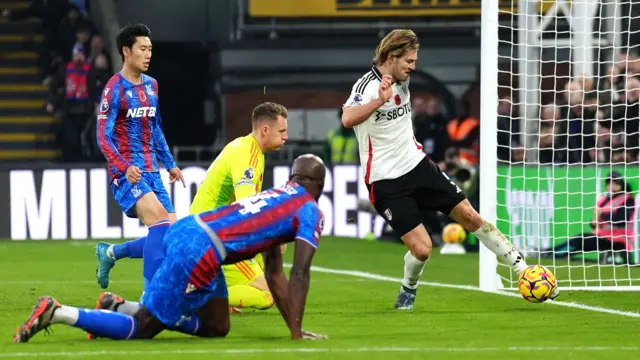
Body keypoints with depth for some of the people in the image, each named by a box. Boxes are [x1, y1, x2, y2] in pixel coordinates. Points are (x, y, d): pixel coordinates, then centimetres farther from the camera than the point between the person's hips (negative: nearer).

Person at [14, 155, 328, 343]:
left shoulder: (277, 196, 29)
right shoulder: (310, 212, 3)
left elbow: (274, 275, 32)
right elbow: (299, 274, -4)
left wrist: (293, 325, 31)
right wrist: (297, 333, 0)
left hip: (186, 230, 9)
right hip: (197, 252, -9)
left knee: (216, 328, 18)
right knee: (142, 329, -3)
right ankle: (56, 313, -14)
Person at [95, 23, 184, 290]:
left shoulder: (151, 85, 14)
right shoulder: (115, 89, -9)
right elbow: (104, 137, -13)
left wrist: (170, 163, 22)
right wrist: (125, 168, -26)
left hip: (151, 172, 7)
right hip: (126, 173, -7)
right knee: (160, 221, -26)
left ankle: (110, 253, 19)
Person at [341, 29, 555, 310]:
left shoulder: (402, 80, 5)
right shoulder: (367, 86, -20)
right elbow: (348, 119, -42)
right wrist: (379, 101, -56)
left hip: (417, 165, 7)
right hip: (386, 181, -7)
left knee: (470, 216, 5)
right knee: (422, 249, -13)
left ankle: (521, 267, 16)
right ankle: (408, 290, 19)